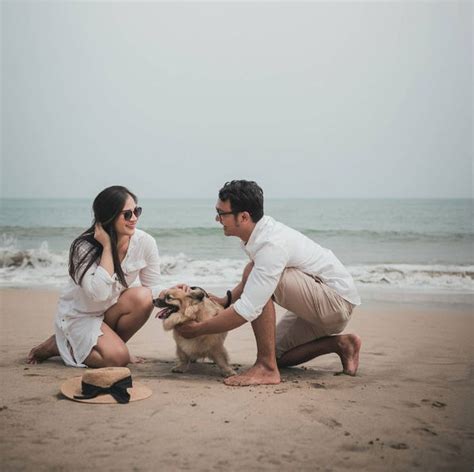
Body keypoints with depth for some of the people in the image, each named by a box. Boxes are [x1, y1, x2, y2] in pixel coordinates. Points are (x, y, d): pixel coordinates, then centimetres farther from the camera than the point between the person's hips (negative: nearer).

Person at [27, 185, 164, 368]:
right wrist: (107, 247, -32)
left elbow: (153, 289, -7)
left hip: (113, 311, 4)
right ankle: (58, 345, 2)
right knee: (117, 359, -25)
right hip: (79, 316, -4)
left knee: (142, 297, -27)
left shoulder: (145, 242, -13)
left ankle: (112, 343, -1)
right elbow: (98, 293, -36)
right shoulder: (84, 248, -23)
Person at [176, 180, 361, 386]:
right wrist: (226, 300, 5)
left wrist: (198, 329, -21)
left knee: (253, 275, -27)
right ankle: (341, 344, 16)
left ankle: (266, 368, -22)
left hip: (337, 300, -10)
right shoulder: (262, 230, -2)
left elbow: (246, 311, -32)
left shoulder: (271, 245, -31)